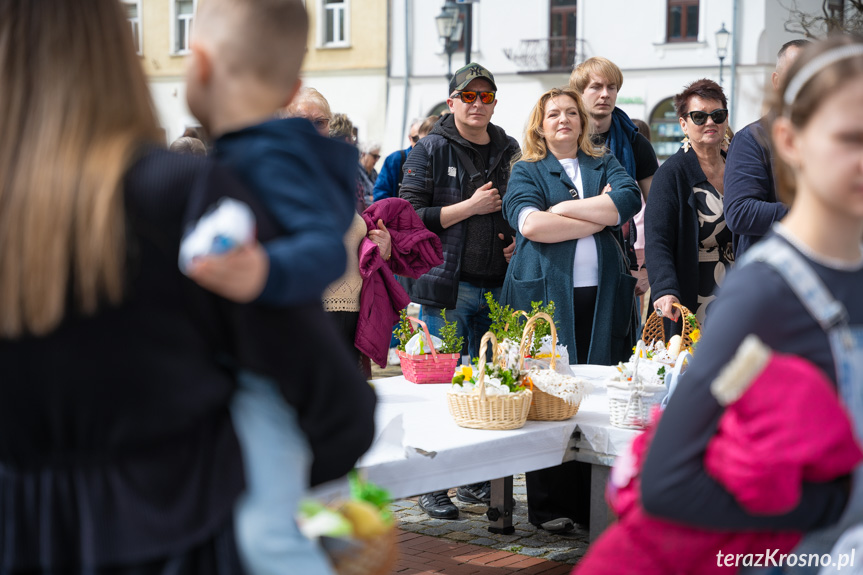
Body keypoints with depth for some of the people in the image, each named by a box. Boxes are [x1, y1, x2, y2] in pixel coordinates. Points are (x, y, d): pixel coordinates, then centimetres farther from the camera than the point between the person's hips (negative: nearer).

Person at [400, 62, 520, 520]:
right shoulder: (431, 150, 0)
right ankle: (432, 486, 4)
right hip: (445, 284, -5)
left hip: (496, 285, 5)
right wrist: (471, 207, -11)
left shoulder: (509, 151, 15)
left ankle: (477, 480, 18)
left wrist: (519, 242, 6)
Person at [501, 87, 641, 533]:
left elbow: (630, 199, -1)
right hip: (546, 294, -3)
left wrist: (566, 208, -5)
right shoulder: (526, 171, 11)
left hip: (603, 296, 3)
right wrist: (598, 218, -3)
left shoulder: (605, 165, 20)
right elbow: (529, 223, -9)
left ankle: (597, 503, 6)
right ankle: (549, 506, 3)